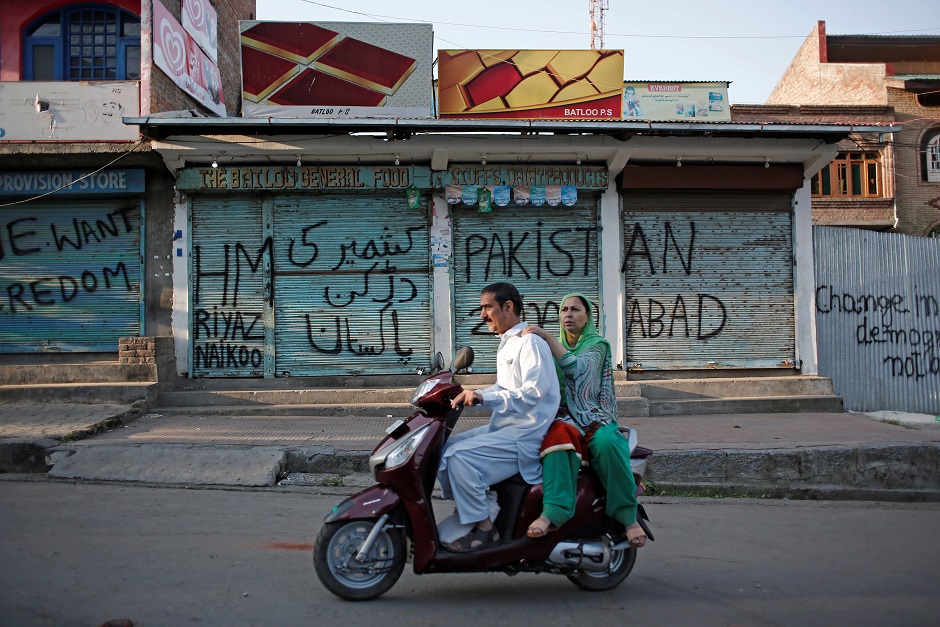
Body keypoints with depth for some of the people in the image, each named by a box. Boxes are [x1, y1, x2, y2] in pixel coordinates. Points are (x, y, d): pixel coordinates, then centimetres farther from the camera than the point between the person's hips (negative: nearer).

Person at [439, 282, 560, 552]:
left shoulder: (531, 343, -13)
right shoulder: (507, 344, 19)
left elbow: (532, 393, -24)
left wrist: (484, 398, -30)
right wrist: (474, 396, 10)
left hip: (524, 435, -10)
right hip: (503, 427, 10)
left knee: (459, 456, -25)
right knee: (444, 449, 4)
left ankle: (483, 527, -15)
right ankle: (469, 510, 9)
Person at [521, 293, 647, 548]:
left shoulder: (597, 345, 7)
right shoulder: (554, 346, 22)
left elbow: (576, 366, -14)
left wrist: (546, 336, -18)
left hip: (595, 416, -2)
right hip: (563, 416, 2)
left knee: (607, 441, -35)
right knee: (557, 438, -34)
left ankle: (628, 516, -23)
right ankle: (553, 511, -47)